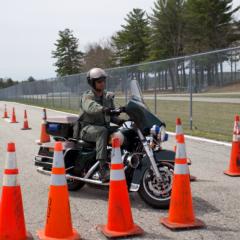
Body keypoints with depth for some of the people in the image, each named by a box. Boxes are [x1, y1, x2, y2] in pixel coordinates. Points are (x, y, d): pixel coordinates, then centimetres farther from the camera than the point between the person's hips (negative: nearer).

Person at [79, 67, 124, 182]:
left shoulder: (108, 96, 15)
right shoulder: (87, 97, -6)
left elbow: (111, 115, 15)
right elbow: (91, 107, -30)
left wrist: (119, 121, -8)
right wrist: (103, 109, -51)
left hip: (104, 126, 6)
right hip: (87, 128, -6)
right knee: (102, 131, -38)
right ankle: (103, 168, -44)